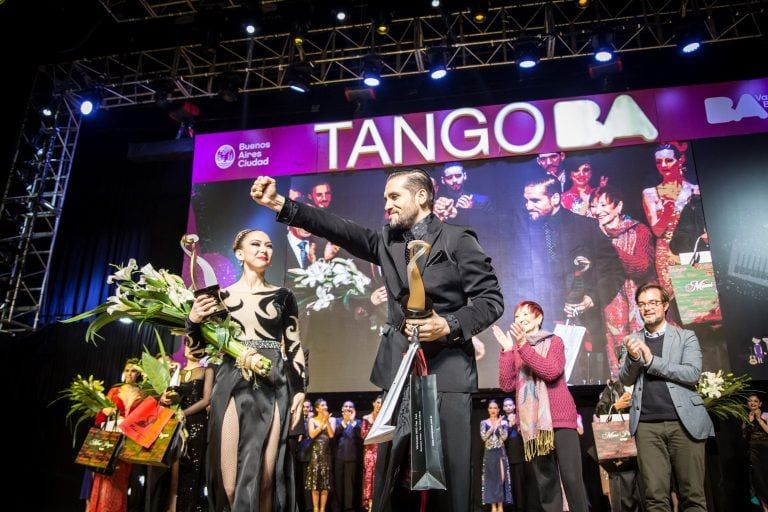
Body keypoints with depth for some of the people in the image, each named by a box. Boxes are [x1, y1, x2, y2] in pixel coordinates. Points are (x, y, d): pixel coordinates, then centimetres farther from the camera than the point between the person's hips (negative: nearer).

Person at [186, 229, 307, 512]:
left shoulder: (283, 296, 10)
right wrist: (193, 321, -8)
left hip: (273, 388, 0)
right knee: (229, 478, -3)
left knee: (265, 477, -3)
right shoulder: (221, 295, 10)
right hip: (232, 386, 0)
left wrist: (299, 389, 0)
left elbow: (294, 346, 9)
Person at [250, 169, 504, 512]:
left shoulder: (458, 240, -1)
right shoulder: (387, 241, 14)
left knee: (450, 469, 0)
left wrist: (449, 326, -20)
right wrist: (281, 205, -6)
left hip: (448, 369, -4)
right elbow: (339, 230, 3)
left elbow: (491, 299, -4)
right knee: (388, 468, 7)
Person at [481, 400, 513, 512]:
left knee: (501, 478, -6)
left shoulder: (503, 422, 5)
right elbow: (483, 437, -9)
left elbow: (504, 437, -7)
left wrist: (499, 425, -13)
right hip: (489, 453, 0)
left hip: (500, 453, 0)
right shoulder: (484, 423, 5)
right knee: (491, 478, 1)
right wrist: (493, 426, -13)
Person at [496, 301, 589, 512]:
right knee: (545, 481, 6)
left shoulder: (554, 342, 6)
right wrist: (507, 350, -5)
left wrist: (524, 346, -17)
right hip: (532, 422, 3)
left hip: (560, 417, -3)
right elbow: (507, 385, 1)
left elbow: (552, 371, -13)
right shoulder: (515, 351, 13)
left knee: (571, 477, -9)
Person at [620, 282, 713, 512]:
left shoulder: (686, 337, 7)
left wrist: (651, 360, -12)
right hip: (647, 426, 2)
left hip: (684, 422, -1)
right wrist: (633, 358, -13)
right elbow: (625, 380, 7)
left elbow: (692, 373, -7)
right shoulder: (633, 341, 14)